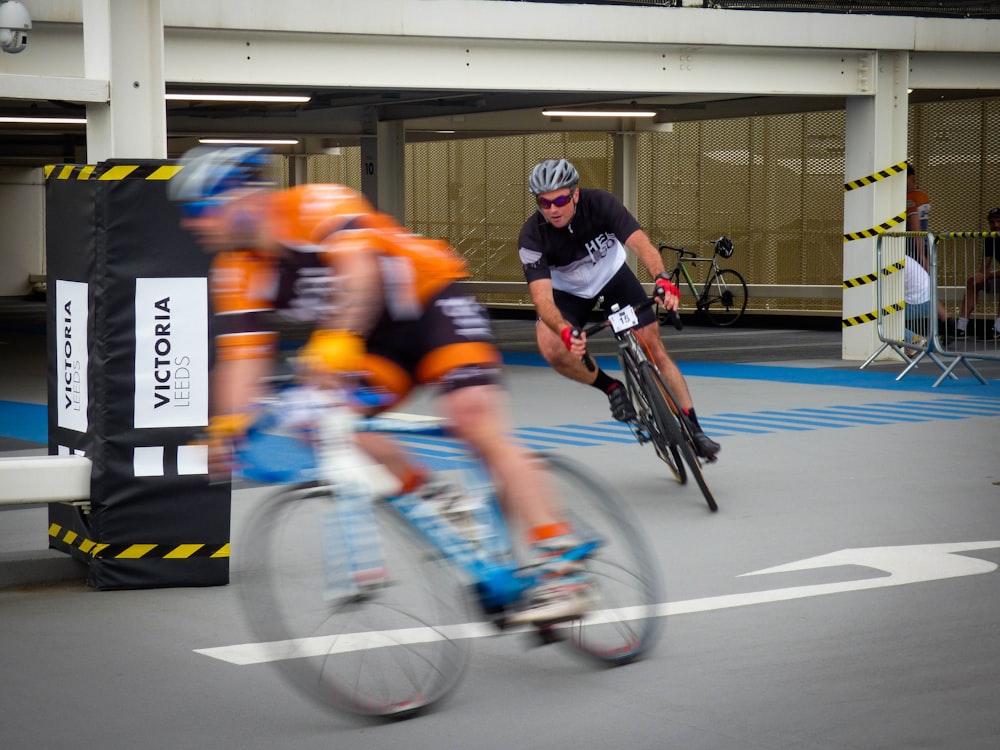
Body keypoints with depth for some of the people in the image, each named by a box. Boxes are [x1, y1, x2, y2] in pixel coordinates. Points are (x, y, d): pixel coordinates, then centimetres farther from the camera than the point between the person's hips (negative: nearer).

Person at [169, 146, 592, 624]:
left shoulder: (316, 205, -25)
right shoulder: (237, 274, -6)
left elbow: (359, 267, -41)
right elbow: (243, 355, -11)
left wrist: (338, 340, -56)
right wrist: (227, 426, -26)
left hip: (433, 303, -7)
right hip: (379, 339, 7)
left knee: (473, 417, -25)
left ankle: (563, 570, -27)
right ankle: (433, 499, -3)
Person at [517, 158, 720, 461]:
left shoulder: (600, 203, -29)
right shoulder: (532, 237, -30)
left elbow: (639, 242, -41)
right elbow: (542, 296, -38)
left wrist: (662, 278, -61)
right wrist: (565, 331, -58)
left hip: (613, 276, 1)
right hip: (568, 291, 0)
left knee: (654, 348, -5)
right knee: (552, 348, -28)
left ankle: (693, 429, 5)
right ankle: (611, 387, -2)